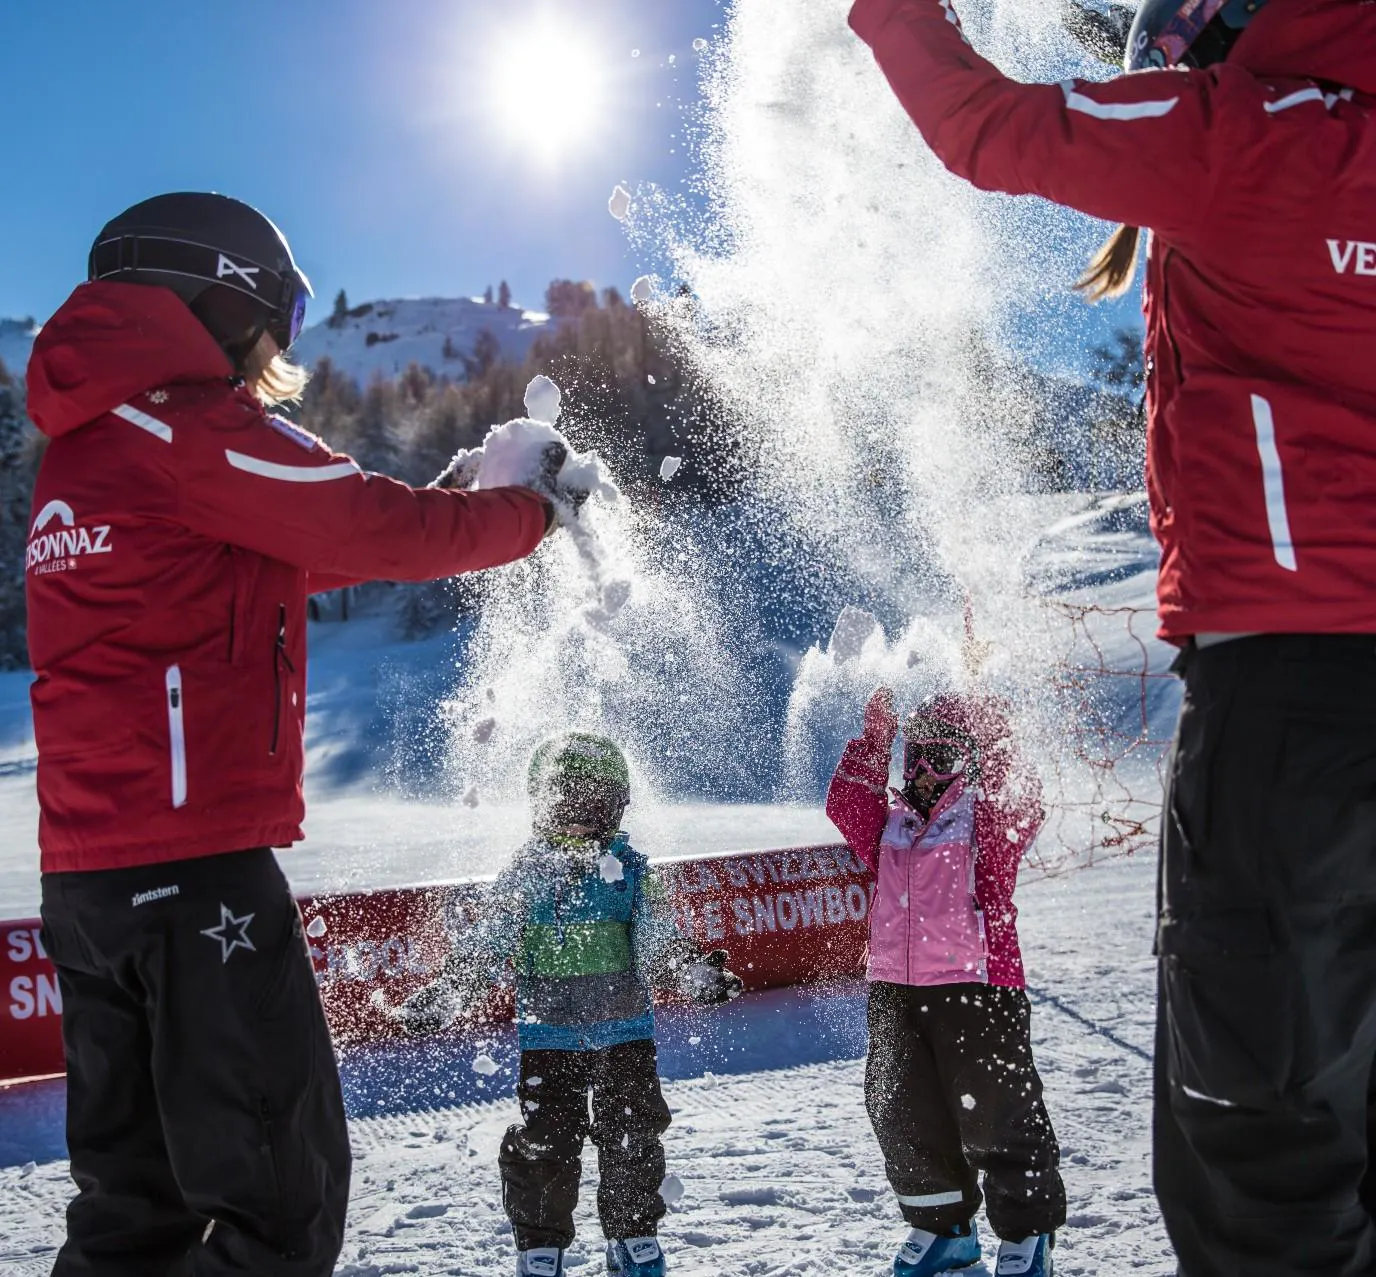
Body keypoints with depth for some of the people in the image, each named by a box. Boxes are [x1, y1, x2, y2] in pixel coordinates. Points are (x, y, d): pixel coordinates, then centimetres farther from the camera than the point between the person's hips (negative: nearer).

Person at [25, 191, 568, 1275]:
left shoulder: (80, 446, 19)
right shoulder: (187, 427, -10)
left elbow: (294, 552, 22)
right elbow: (379, 530, -9)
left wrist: (474, 512, 20)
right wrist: (531, 512, 9)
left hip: (84, 876, 9)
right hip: (199, 866, -9)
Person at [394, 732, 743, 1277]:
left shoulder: (627, 868, -1)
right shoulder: (526, 872, -1)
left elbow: (660, 945, 0)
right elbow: (485, 950, 0)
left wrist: (695, 973, -18)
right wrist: (443, 998, -11)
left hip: (625, 1032, 1)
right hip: (548, 1035, 0)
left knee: (633, 1141, 6)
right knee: (541, 1147, -1)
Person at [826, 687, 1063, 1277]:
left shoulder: (987, 819, -1)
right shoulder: (890, 824, 14)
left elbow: (1018, 808, -20)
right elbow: (847, 806, -1)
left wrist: (992, 736, -23)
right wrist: (875, 738, -5)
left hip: (975, 986, -6)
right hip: (893, 991, 6)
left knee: (995, 1117, -1)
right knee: (904, 1117, 12)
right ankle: (941, 1228, 29)